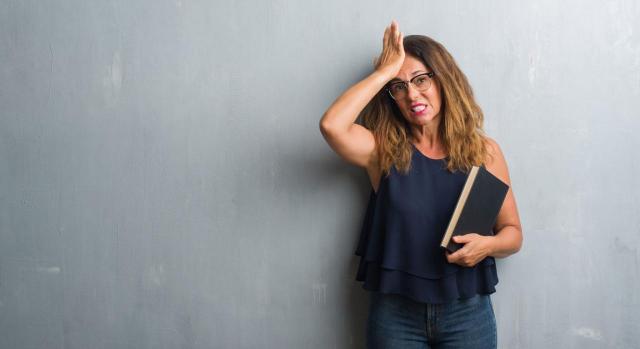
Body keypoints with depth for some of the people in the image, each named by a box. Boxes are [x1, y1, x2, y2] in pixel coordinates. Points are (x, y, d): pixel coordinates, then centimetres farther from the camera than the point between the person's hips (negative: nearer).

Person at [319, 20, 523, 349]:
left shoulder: (484, 150, 0)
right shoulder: (383, 150, -3)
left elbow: (513, 232, 5)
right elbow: (332, 125, -23)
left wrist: (488, 244, -17)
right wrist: (386, 71, -14)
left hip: (467, 312, 1)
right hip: (395, 314, 0)